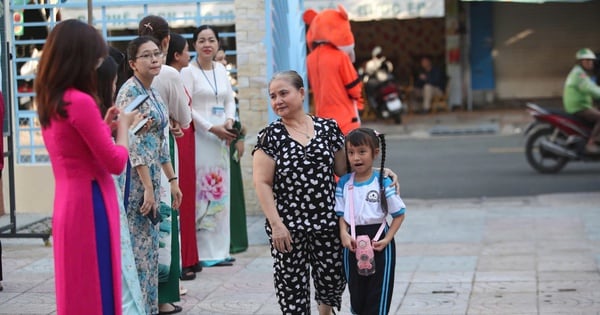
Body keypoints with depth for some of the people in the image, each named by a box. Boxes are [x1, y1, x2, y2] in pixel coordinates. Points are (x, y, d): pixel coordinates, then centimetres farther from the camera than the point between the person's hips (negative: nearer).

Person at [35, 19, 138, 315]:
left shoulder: (49, 102, 9)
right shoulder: (80, 101, -18)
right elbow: (115, 163, -14)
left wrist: (105, 124, 14)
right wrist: (123, 126, 1)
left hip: (67, 203, 9)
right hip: (90, 204, -9)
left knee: (77, 290, 16)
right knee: (95, 291, -1)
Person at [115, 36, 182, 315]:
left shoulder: (152, 92, 14)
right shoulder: (130, 91, -13)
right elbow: (133, 142, -19)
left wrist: (172, 179, 17)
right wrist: (148, 187, -21)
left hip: (151, 176, 9)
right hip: (136, 178, -9)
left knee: (149, 246, 13)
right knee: (140, 248, -5)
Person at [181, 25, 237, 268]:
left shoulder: (221, 70, 14)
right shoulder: (188, 72, -5)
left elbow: (230, 100, 17)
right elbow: (187, 108, -11)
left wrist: (229, 121, -3)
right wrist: (212, 128, -14)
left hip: (221, 138, 7)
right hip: (199, 137, -6)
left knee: (221, 192, 7)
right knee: (202, 192, -8)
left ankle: (219, 249, 12)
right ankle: (203, 252, -4)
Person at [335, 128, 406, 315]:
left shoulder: (383, 183, -10)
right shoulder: (344, 183, 1)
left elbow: (399, 214, -5)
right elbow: (341, 214, 5)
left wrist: (387, 240, -14)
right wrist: (344, 234, -14)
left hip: (378, 240, -3)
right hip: (353, 243, 3)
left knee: (378, 293, 2)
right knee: (356, 291, 13)